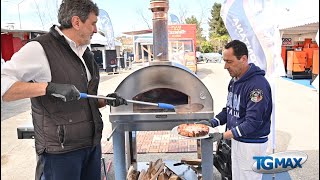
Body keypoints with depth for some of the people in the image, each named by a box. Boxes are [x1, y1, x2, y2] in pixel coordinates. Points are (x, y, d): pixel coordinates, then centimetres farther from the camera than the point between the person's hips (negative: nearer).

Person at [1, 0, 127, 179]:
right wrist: (48, 87, -31)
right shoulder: (40, 49, -13)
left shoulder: (86, 53, 12)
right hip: (61, 150, -7)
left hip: (93, 144, 7)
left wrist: (106, 101, 0)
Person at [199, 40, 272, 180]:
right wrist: (212, 123, 0)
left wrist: (223, 136, -26)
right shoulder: (234, 80, 6)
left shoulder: (258, 85, -23)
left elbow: (252, 122, -26)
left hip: (252, 144, -8)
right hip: (236, 140, 8)